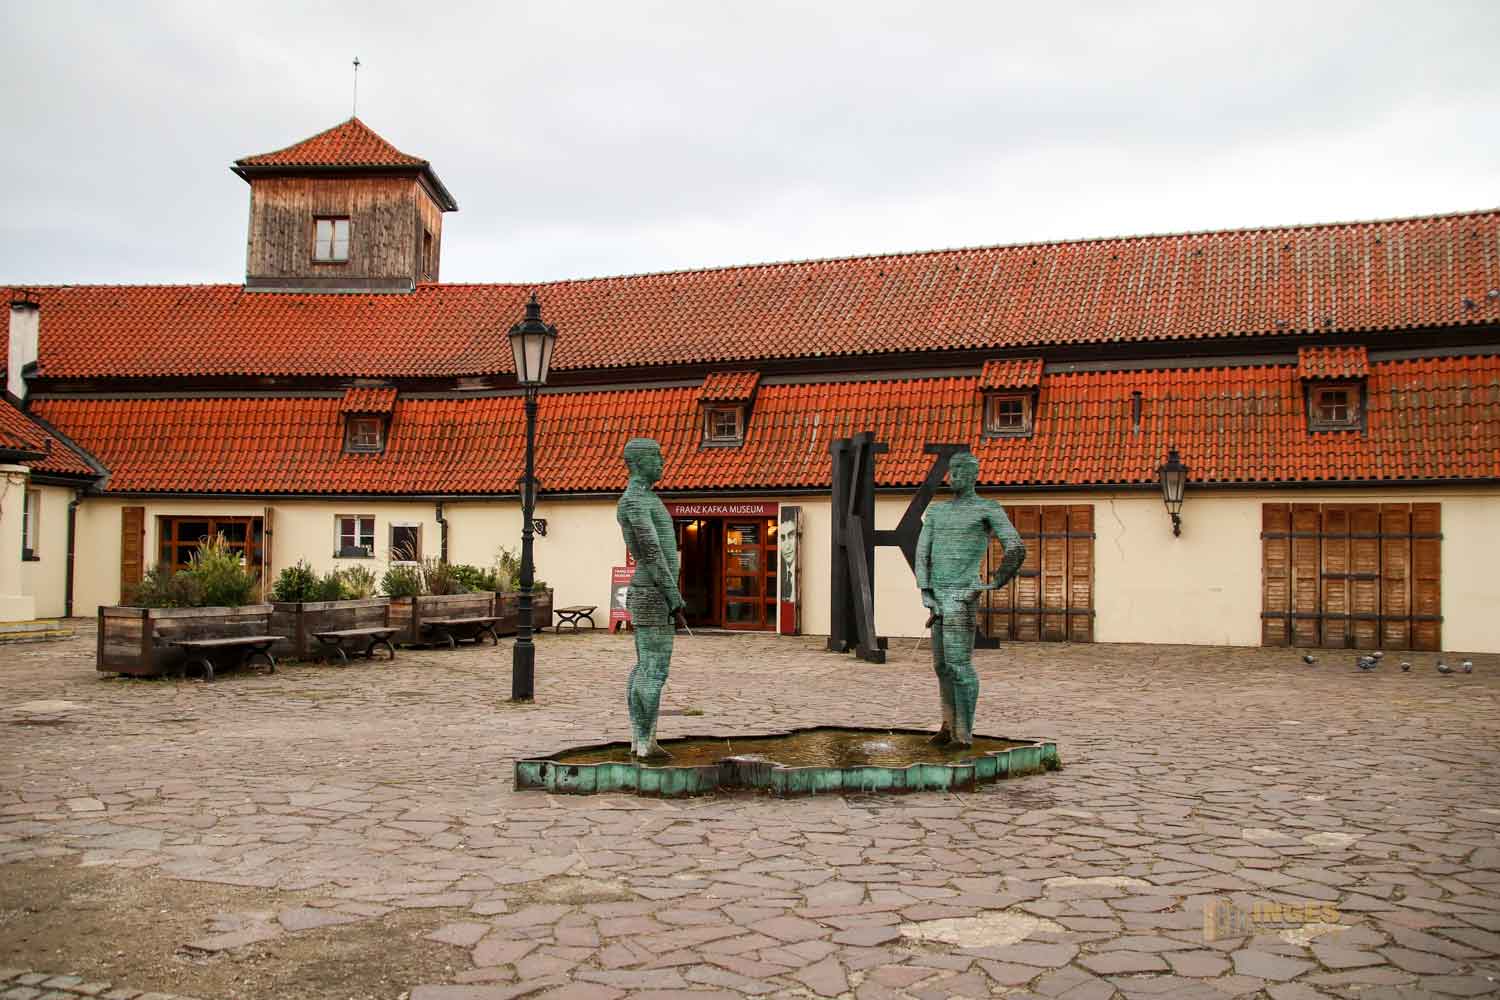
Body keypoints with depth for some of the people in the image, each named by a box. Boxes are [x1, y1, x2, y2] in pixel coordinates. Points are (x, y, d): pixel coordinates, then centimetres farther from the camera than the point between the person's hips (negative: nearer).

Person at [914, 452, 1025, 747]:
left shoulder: (989, 509, -2)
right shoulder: (936, 512, 16)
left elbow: (1016, 550, -12)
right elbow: (922, 554, 8)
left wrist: (993, 586, -9)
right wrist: (926, 593, -4)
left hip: (962, 596, -7)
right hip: (938, 595, 7)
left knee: (959, 663, -11)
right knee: (942, 664, 10)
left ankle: (964, 732, -6)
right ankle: (949, 725, 20)